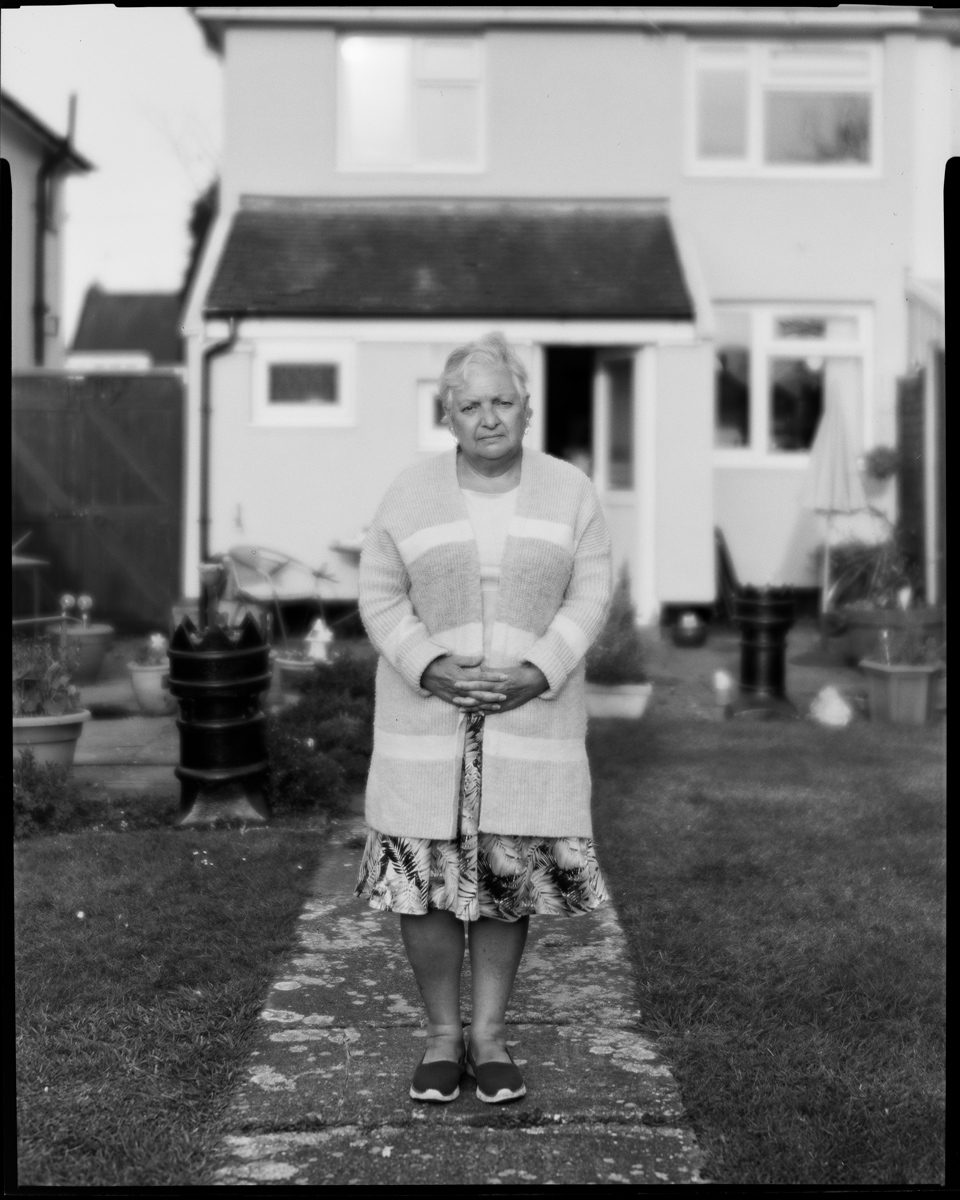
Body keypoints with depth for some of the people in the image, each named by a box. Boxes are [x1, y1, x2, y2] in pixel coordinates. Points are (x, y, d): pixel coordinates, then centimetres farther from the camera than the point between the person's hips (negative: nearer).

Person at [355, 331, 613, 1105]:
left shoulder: (570, 493, 0)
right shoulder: (411, 494, -1)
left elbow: (589, 595, -3)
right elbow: (381, 597, -1)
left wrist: (534, 677, -17)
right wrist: (433, 672, -17)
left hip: (529, 715, 0)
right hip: (428, 713, 0)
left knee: (508, 873, 4)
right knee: (426, 873, 0)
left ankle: (489, 1035, 19)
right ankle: (442, 1036, 16)